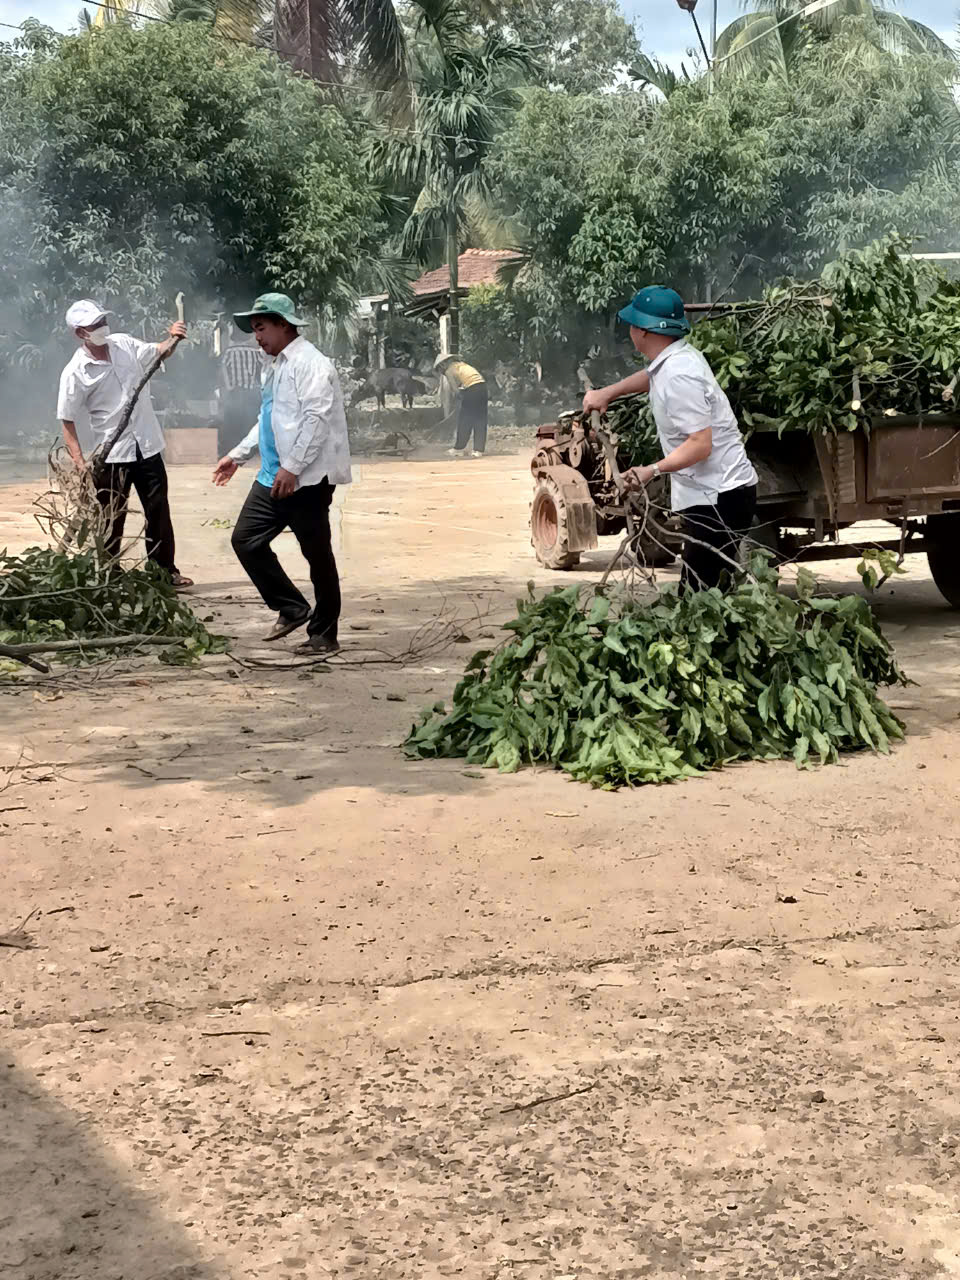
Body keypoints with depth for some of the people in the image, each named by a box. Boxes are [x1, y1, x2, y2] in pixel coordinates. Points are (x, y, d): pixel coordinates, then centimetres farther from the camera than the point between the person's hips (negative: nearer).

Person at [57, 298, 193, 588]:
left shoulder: (125, 344, 0)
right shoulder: (75, 373, -14)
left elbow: (158, 352, 11)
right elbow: (67, 420, -11)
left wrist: (173, 340, -13)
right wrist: (79, 461, -20)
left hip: (148, 447, 5)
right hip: (113, 455, -5)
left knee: (159, 512, 13)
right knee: (111, 520, 2)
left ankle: (165, 570, 25)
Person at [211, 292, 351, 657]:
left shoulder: (310, 364, -12)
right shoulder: (273, 366, 18)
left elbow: (317, 419, -21)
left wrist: (293, 468, -23)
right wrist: (238, 455, 25)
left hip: (307, 478, -10)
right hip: (272, 476, 10)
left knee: (317, 555, 0)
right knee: (245, 540, 6)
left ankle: (324, 635, 9)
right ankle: (291, 608, 17)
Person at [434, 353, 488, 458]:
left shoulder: (449, 371, 3)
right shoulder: (461, 364, 25)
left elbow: (456, 389, -1)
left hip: (471, 389, -7)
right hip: (482, 386, 7)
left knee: (465, 421, 4)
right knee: (480, 421, 7)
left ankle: (459, 448, 12)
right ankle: (479, 450, 7)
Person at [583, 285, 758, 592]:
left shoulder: (680, 376, -20)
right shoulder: (672, 359, 11)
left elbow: (701, 444, -26)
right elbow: (650, 376, 37)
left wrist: (654, 470, -33)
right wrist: (606, 393, 30)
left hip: (718, 498, -11)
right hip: (710, 495, 11)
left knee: (696, 594, -16)